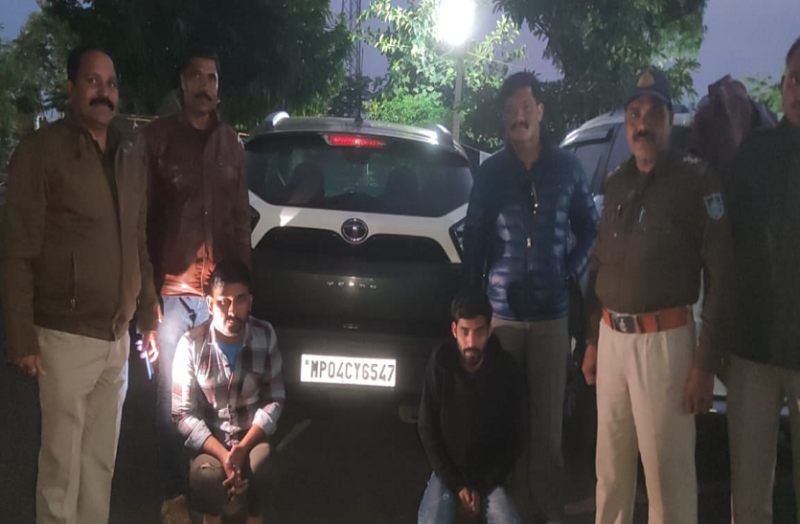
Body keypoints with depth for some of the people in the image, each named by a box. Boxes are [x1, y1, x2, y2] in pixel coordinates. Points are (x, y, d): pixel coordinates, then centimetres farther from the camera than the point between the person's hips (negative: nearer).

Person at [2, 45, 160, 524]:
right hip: (66, 337, -6)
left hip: (118, 337, 6)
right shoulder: (42, 151, -7)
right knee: (63, 463, 1)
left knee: (101, 459, 13)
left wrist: (149, 318, 14)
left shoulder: (131, 159, 12)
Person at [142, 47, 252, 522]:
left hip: (220, 287, 3)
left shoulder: (231, 142, 12)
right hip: (172, 288, -3)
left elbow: (240, 216, 14)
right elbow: (140, 215, -1)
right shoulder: (158, 137, 1)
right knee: (173, 394, 2)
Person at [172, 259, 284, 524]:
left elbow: (275, 400, -3)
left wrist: (244, 448, -17)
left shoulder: (265, 337, -7)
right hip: (210, 441, -1)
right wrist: (223, 454, -23)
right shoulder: (192, 344, -13)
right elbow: (183, 413, -10)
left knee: (262, 465, -31)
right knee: (205, 477, -32)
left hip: (253, 437, 1)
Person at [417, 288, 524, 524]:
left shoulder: (507, 369, -12)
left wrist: (482, 487, -10)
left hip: (490, 474, 0)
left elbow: (513, 438, -4)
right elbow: (427, 429, -6)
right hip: (448, 471, 0)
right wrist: (456, 484, -11)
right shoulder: (440, 363, -13)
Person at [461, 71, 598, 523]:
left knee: (548, 422, 3)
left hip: (550, 314, 0)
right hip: (500, 312, 0)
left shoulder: (567, 168, 6)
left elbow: (590, 230, 14)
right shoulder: (490, 171, 6)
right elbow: (474, 238, 6)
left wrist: (572, 272, 2)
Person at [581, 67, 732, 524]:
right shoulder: (616, 184, 13)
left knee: (668, 470, -3)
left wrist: (706, 361, -14)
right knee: (611, 467, 14)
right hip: (612, 338, 6)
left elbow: (721, 274, -9)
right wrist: (592, 341, 15)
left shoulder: (696, 180, -5)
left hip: (664, 339, -6)